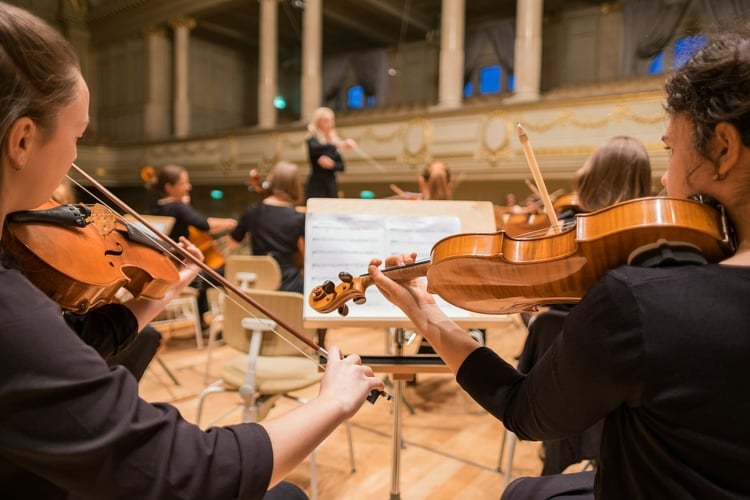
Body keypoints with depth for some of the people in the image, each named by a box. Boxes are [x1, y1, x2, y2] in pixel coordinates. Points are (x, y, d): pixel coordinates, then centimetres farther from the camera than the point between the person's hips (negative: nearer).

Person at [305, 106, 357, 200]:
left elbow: (342, 166, 9)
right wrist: (339, 145, -41)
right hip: (316, 186, -5)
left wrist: (332, 164, -14)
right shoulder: (312, 139, -3)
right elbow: (315, 149, -29)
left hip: (331, 186, 5)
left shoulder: (334, 141, 12)